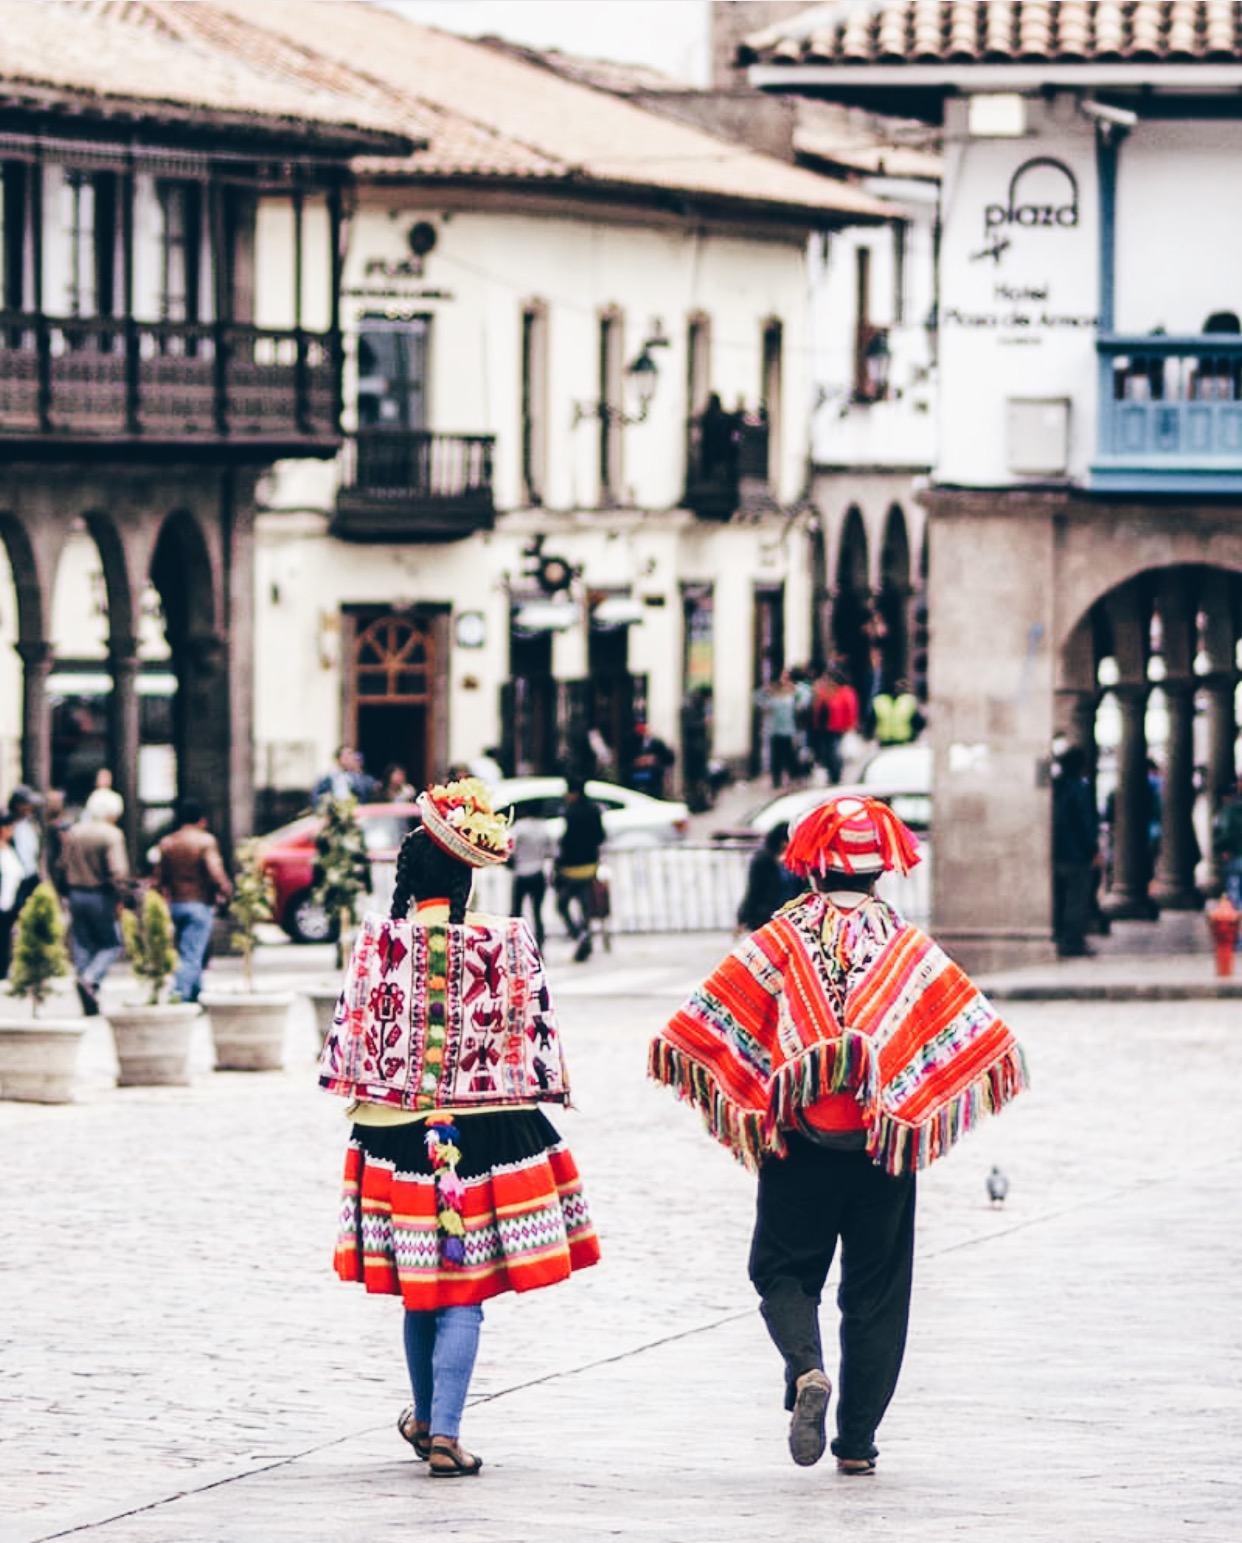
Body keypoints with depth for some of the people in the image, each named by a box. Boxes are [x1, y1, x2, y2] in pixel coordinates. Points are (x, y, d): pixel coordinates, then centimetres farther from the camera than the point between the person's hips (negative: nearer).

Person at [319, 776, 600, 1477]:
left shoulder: (380, 940, -5)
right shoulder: (508, 943, -6)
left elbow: (352, 1033, -1)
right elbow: (535, 1037, -1)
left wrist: (363, 1098, 13)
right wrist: (541, 1094, 12)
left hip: (398, 1130, 1)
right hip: (486, 1130, -1)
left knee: (419, 1288, 17)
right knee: (463, 1294, 1)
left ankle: (425, 1417, 33)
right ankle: (444, 1433, -9)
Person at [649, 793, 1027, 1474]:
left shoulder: (780, 940, -3)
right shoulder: (908, 946, 0)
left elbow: (709, 1016, -9)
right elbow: (974, 1027, -1)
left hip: (797, 1139, -1)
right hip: (884, 1143, 1)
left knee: (784, 1271, 11)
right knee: (876, 1291, 10)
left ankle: (806, 1368, -19)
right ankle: (857, 1440, 9)